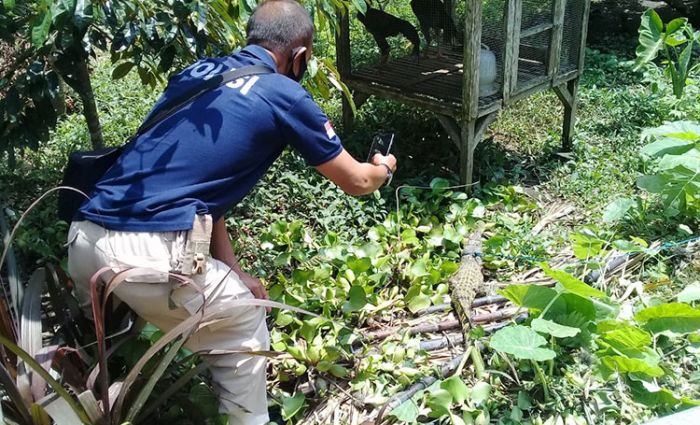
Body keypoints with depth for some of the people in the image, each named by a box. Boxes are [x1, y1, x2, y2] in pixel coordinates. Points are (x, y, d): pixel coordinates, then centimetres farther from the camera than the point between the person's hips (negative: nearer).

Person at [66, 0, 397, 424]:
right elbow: (356, 182, 13)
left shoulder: (196, 74, 19)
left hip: (83, 239, 7)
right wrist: (384, 167, 37)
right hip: (149, 253, -7)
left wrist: (232, 270, 22)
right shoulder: (284, 96, 1)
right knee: (243, 326, 20)